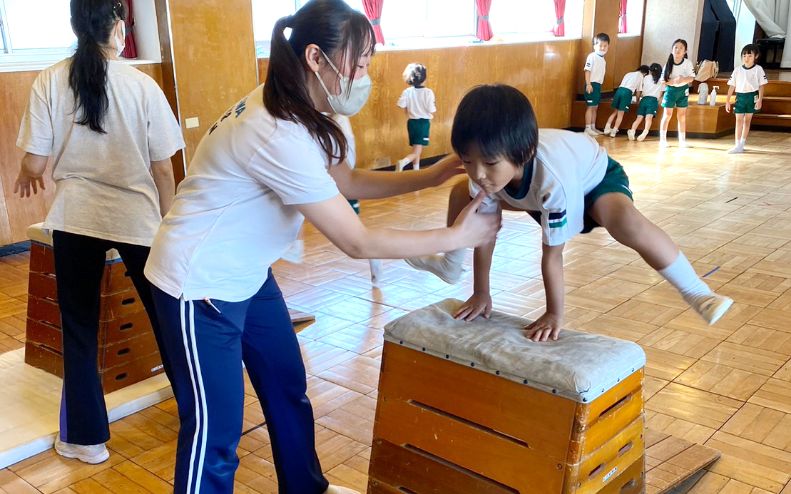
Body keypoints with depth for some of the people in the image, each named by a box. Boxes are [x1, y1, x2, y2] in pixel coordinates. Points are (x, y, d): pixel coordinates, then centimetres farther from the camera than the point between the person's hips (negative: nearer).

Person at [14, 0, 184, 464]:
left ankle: (86, 436, 22)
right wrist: (168, 223, 9)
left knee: (79, 327, 13)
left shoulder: (50, 81, -5)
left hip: (75, 217, 1)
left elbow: (35, 165, -4)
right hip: (136, 216, -1)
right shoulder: (143, 85, -8)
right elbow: (163, 169, -5)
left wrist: (25, 177, 20)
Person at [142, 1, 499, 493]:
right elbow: (359, 242, -28)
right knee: (215, 432, 2)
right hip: (201, 284, -9)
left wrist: (432, 175, -2)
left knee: (288, 387, 20)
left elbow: (347, 182, 9)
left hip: (247, 274, 10)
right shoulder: (281, 136, -32)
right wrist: (457, 236, -19)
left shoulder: (295, 111, -2)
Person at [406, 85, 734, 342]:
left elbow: (552, 254, -35)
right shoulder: (486, 163, -29)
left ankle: (695, 291, -21)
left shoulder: (554, 180, -45)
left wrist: (555, 314, -24)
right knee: (460, 194, 1)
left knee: (625, 221, -39)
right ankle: (450, 265, 26)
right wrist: (481, 294, -10)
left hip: (596, 176, -6)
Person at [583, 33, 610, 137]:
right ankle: (588, 128, -3)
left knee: (595, 107, 13)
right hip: (592, 84, -9)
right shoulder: (592, 56, -12)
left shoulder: (603, 59, 14)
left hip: (598, 85, 9)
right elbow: (587, 70, -16)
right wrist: (588, 84, -22)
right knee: (590, 106, -7)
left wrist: (599, 85, 18)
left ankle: (593, 127, 21)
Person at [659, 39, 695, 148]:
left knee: (682, 116, 7)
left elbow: (691, 77, -15)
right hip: (670, 90, 0)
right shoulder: (668, 63, -9)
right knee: (667, 115, -2)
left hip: (683, 90, 0)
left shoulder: (687, 63, -11)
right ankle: (662, 139, 4)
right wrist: (674, 81, -26)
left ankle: (682, 140, 15)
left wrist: (683, 80, -34)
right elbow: (664, 80, -9)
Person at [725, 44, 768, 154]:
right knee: (739, 120, -3)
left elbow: (761, 86, -3)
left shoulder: (758, 69, -2)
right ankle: (738, 145, -4)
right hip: (740, 96, 1)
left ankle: (742, 144, 14)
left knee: (747, 120, 7)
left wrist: (760, 100, -11)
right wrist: (727, 101, 2)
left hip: (752, 96, -1)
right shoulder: (737, 70, 3)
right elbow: (732, 86, 4)